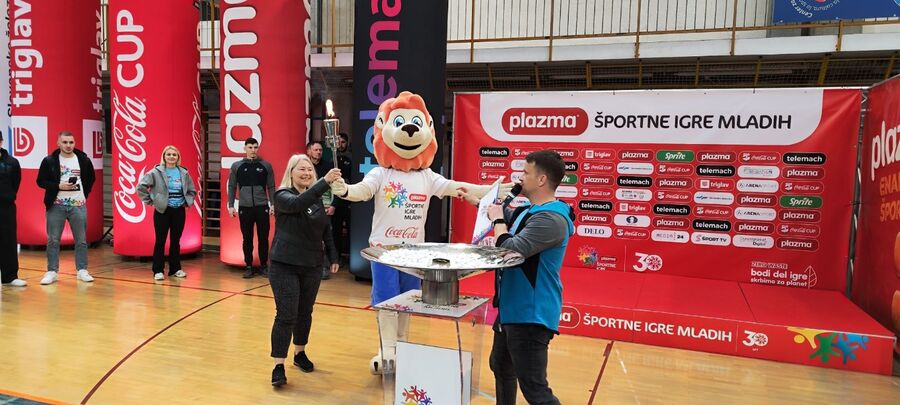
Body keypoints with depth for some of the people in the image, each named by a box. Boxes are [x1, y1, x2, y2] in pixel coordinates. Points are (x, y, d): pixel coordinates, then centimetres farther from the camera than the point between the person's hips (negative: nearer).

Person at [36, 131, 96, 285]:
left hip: (78, 206, 1)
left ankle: (82, 271, 13)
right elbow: (41, 181, 1)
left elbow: (91, 179, 16)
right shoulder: (49, 161, -1)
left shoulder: (84, 160, 4)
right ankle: (52, 272, 11)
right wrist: (58, 186, -13)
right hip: (56, 206, -1)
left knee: (81, 240, 4)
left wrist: (84, 194, 6)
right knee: (53, 240, 2)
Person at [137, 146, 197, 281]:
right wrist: (150, 201, -6)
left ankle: (175, 268, 19)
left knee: (176, 241, 10)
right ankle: (158, 271, 7)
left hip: (179, 211, 3)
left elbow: (192, 191, 19)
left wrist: (187, 202, 8)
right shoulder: (156, 172, -4)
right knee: (160, 241, 0)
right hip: (162, 211, -3)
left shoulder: (184, 173, 7)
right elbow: (141, 186, -6)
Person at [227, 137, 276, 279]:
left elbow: (271, 187, 5)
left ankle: (264, 266, 16)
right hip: (244, 208, 0)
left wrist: (273, 205, -1)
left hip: (262, 207, 0)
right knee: (247, 239, 6)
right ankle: (249, 266, 16)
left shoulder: (266, 165, 4)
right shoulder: (236, 166, 5)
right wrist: (231, 205, 1)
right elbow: (232, 187, 7)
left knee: (263, 238, 4)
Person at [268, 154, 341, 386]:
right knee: (286, 316, -7)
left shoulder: (317, 199, 8)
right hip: (285, 266, -5)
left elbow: (326, 230, 15)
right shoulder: (283, 195, -8)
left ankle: (300, 354, 33)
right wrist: (325, 182, -39)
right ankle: (278, 366, 1)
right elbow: (298, 203, -32)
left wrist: (333, 257, 12)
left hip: (312, 266, 5)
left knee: (305, 314, 15)